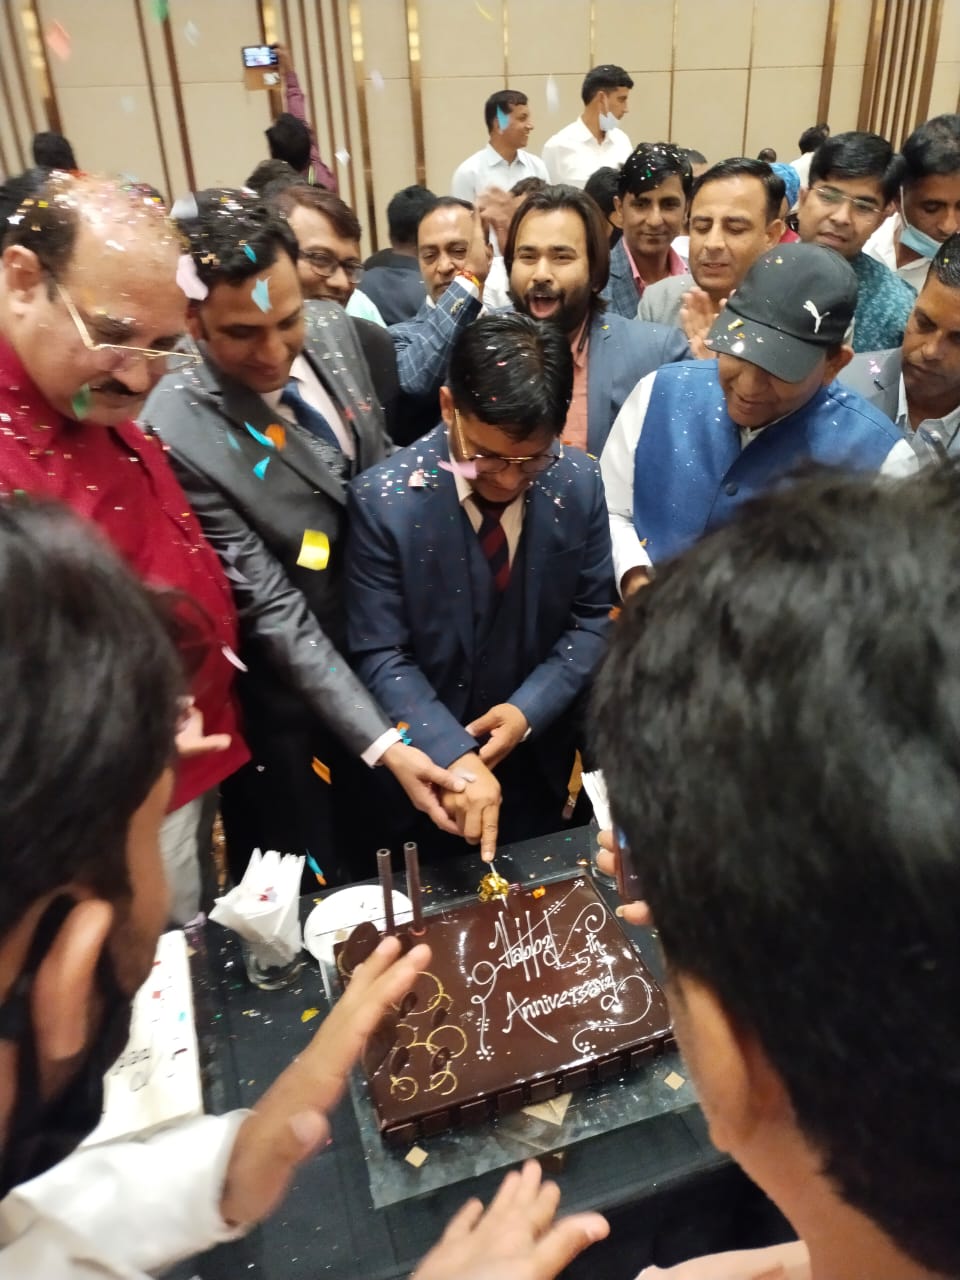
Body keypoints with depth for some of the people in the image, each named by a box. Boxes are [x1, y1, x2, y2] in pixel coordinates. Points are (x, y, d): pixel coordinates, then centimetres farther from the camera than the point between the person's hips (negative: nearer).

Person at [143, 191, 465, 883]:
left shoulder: (335, 331, -8)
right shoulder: (178, 433, -28)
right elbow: (274, 613, -25)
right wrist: (380, 742, -26)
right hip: (296, 702, -6)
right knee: (331, 899, 15)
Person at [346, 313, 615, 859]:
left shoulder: (579, 484, -10)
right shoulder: (384, 499, -20)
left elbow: (595, 617, -3)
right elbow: (381, 655, -18)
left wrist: (529, 710, -15)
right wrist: (454, 756, -30)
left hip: (539, 757, 3)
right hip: (426, 764, -2)